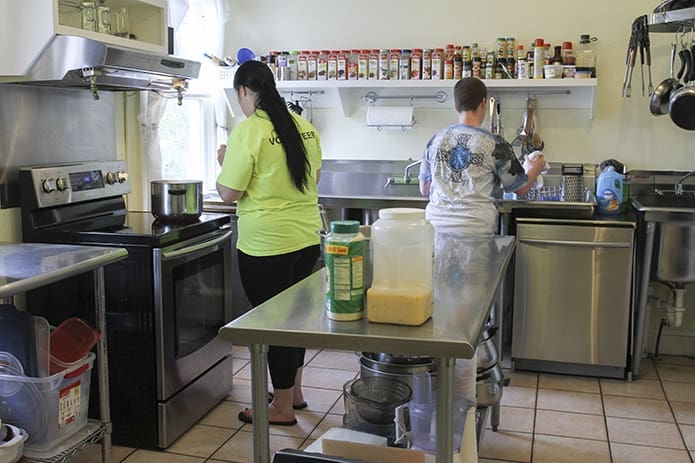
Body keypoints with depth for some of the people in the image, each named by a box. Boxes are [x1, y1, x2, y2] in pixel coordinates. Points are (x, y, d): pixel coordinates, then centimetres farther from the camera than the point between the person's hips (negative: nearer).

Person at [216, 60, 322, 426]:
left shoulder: (248, 131, -14)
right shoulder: (303, 126, 6)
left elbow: (228, 193, -12)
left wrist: (225, 162, 5)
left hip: (267, 245, -7)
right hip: (307, 238, 7)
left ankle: (282, 408, 18)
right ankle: (294, 392, 35)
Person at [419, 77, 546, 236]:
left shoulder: (436, 140, 7)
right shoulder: (494, 145, -3)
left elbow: (424, 189, 17)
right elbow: (521, 188, 9)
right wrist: (535, 169, 31)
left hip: (435, 224, 4)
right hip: (475, 231, -3)